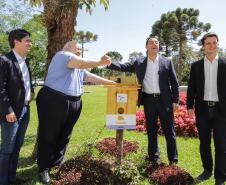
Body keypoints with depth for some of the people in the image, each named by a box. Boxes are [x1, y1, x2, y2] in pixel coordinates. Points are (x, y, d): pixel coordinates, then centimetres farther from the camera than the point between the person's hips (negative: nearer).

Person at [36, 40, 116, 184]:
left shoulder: (79, 69, 23)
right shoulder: (62, 55, -5)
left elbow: (91, 77, 19)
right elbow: (82, 63, -18)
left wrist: (112, 83, 14)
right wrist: (101, 62, -9)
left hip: (74, 104, 9)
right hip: (54, 102, -9)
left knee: (64, 136, 14)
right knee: (48, 136, 1)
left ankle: (56, 164, 28)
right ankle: (44, 168, 14)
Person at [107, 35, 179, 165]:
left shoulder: (167, 62, 5)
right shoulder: (139, 63, 8)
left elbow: (174, 82, 3)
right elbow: (124, 67, 3)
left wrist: (175, 100, -2)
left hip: (164, 100, -1)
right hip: (149, 100, 2)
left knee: (169, 131, 5)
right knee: (151, 130, 11)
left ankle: (173, 160, 16)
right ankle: (154, 157, 24)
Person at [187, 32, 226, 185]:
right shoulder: (196, 66, 7)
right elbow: (191, 87, 8)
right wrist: (190, 106, 2)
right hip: (203, 109, 2)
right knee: (204, 143, 12)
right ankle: (207, 170, 29)